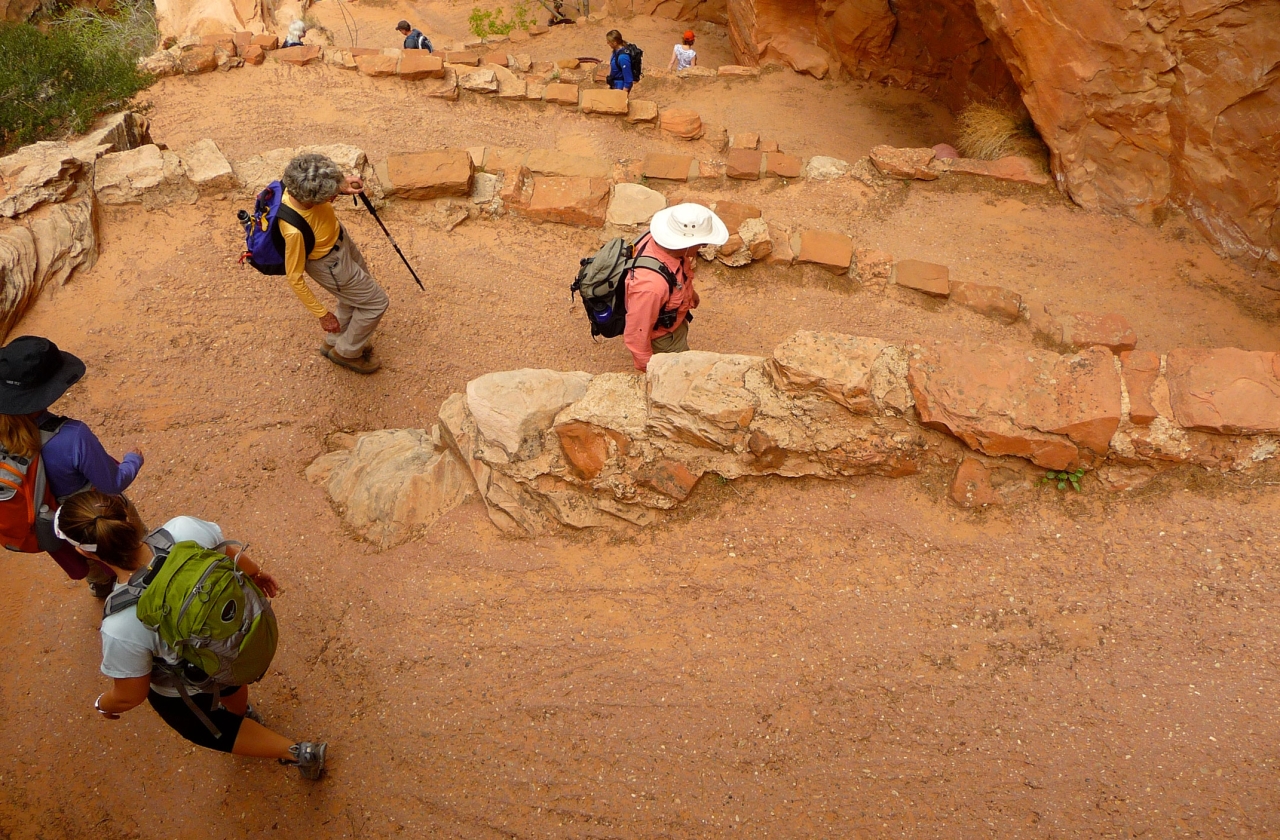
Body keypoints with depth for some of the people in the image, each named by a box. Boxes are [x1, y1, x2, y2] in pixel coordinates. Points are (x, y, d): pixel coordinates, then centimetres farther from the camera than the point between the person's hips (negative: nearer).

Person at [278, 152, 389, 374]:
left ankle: (333, 342, 52)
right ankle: (347, 352, 34)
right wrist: (322, 314, -19)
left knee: (355, 295, 28)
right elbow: (294, 278, -28)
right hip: (330, 263, -7)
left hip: (340, 238, 8)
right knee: (376, 302, 11)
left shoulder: (298, 185, -26)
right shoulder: (294, 231, -42)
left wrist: (342, 186, -18)